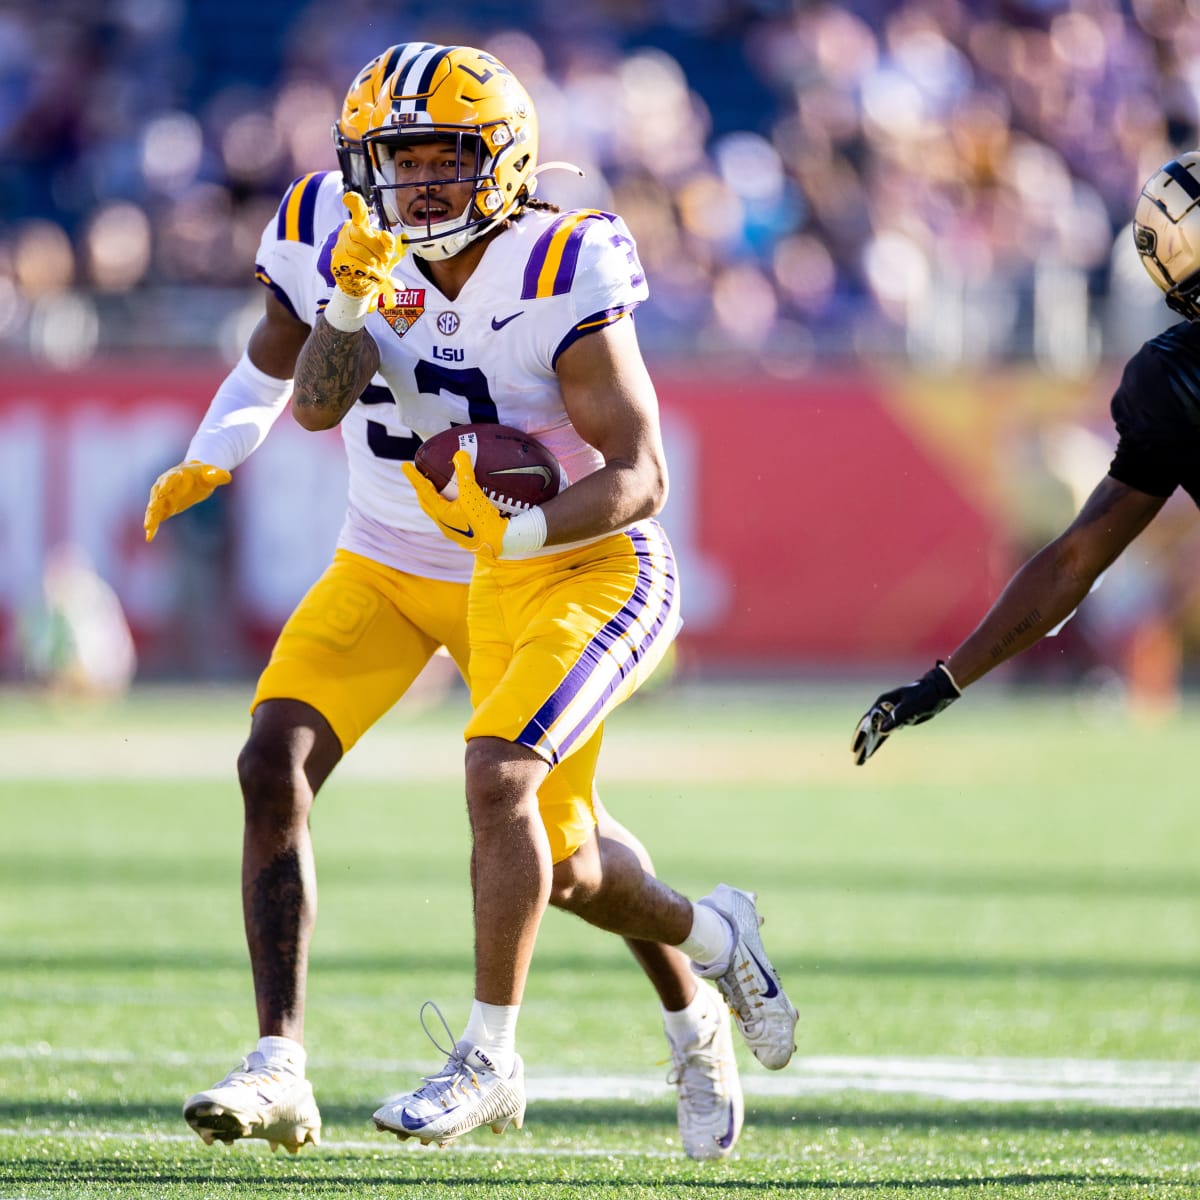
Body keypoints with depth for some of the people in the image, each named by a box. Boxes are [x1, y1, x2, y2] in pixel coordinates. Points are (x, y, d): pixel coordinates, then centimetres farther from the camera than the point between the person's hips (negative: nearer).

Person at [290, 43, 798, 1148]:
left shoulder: (560, 281, -20)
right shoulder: (395, 270, 0)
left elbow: (640, 478, -22)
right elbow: (317, 405, -11)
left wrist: (520, 530, -36)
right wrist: (350, 306, -27)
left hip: (608, 570, -8)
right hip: (502, 586, 8)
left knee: (497, 774, -26)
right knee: (565, 867, 15)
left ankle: (491, 1059, -19)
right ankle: (713, 935, 45)